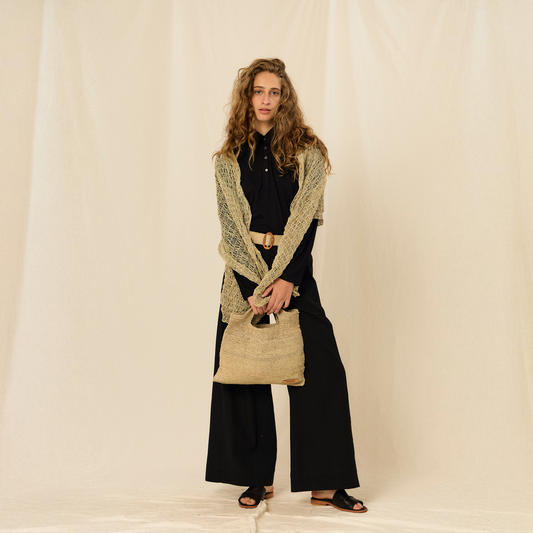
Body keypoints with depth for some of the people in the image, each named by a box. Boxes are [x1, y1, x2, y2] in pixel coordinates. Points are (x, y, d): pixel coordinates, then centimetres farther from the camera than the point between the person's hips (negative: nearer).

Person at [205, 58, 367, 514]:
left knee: (322, 369, -8)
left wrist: (287, 279, -15)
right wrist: (254, 287, -10)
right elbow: (231, 225, 1)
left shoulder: (308, 152, 5)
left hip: (294, 272, -1)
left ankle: (325, 483, 3)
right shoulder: (228, 159, 9)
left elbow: (307, 220, -4)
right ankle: (258, 479, 15)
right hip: (244, 275, 1)